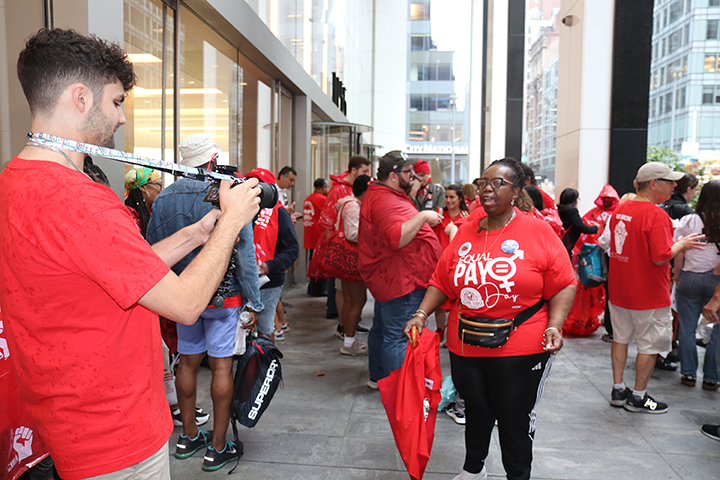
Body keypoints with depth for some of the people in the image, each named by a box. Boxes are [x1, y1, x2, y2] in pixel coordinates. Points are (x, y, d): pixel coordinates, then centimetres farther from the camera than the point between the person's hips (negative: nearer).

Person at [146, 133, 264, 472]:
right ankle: (218, 447, 13)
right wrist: (253, 302, -6)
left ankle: (188, 436, 31)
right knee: (221, 365, 3)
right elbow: (245, 254, -13)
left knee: (188, 363, 15)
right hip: (223, 296, -4)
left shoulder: (163, 199, 0)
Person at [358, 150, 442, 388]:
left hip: (387, 278, 12)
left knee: (382, 328, 21)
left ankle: (378, 377, 36)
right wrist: (422, 216, -26)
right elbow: (397, 238, -33)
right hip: (401, 280, -12)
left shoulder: (379, 195, 13)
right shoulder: (385, 202, -22)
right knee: (398, 336, -4)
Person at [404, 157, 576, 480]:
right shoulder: (466, 232, 4)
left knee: (515, 420, 10)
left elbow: (564, 285, -6)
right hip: (465, 346, 4)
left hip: (520, 350, -3)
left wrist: (554, 325, -19)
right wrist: (421, 314, -5)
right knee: (476, 410, 21)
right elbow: (441, 282, 7)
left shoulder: (539, 231, -6)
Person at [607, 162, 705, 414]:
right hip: (649, 296, -7)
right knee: (649, 345, 8)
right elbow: (661, 256, -25)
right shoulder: (656, 215, -20)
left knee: (620, 338, 17)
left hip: (619, 290, 7)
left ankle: (618, 390, 26)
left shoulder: (620, 209, 4)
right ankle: (638, 397, 19)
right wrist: (681, 244, -7)